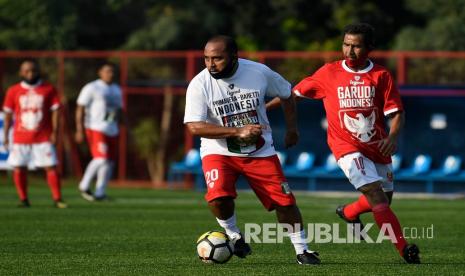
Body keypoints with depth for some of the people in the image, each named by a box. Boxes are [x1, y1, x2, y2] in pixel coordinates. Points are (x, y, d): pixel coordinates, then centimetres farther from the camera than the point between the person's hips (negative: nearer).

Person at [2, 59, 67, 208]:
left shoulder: (49, 89, 1)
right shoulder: (14, 91, 3)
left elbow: (55, 111, 1)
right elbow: (8, 114, 8)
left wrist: (54, 132, -6)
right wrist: (5, 135, 6)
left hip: (43, 138, -1)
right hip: (20, 138, 1)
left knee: (51, 167, -6)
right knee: (19, 168, -2)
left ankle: (57, 199, 0)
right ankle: (23, 199, 11)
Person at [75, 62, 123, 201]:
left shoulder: (116, 90, 15)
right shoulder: (92, 88, -6)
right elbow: (80, 109, -9)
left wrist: (117, 128, 19)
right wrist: (79, 130, -15)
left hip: (112, 131, 7)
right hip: (96, 129, -7)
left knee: (109, 162, 3)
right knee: (101, 159, -17)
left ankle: (100, 192, 11)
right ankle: (84, 186, 0)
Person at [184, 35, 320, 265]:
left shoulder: (259, 73, -11)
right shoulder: (199, 84, -17)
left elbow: (286, 93, 9)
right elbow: (194, 126, -24)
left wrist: (291, 128, 9)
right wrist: (238, 131, -30)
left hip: (260, 151, 2)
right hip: (219, 151, -1)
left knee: (284, 200, -3)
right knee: (218, 197, -25)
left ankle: (301, 250, 17)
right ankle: (233, 236, 5)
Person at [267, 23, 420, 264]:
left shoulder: (381, 76, -2)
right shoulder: (329, 73, -2)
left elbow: (396, 112, -5)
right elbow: (297, 93, 8)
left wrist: (392, 137, -24)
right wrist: (264, 107, 8)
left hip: (378, 147, 3)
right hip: (347, 147, -3)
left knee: (384, 200, 15)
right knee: (375, 193, -20)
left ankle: (348, 212, 46)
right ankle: (404, 248, -20)